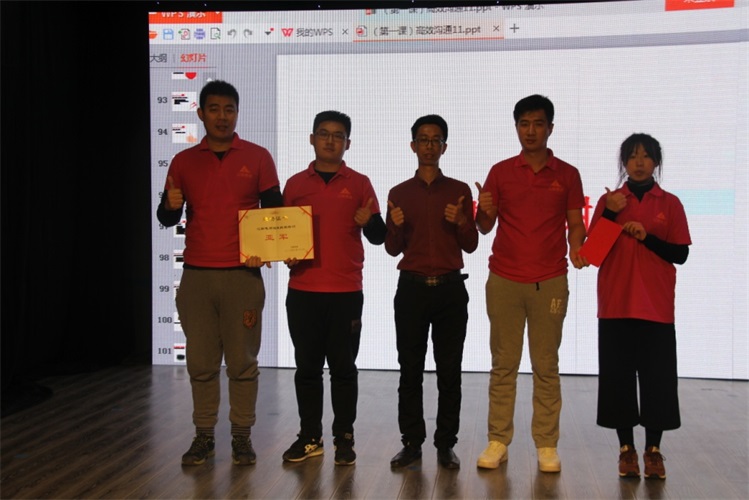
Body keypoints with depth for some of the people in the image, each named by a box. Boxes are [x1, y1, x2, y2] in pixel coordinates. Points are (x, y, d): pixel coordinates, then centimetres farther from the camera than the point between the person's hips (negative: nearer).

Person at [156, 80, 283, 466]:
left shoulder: (257, 157, 3)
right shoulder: (183, 162, 9)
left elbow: (275, 211, 6)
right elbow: (167, 218, 12)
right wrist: (170, 206, -12)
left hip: (243, 274, -2)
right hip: (196, 275, 2)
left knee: (242, 361, 2)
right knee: (200, 362, 6)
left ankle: (241, 437, 13)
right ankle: (203, 435, 16)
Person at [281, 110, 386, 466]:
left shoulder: (359, 184, 4)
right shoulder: (295, 184, 9)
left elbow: (378, 237, 1)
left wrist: (368, 221, -20)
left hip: (346, 292, -2)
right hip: (302, 291, 2)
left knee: (343, 367, 4)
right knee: (307, 367, 8)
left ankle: (344, 438, 14)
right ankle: (310, 437, 19)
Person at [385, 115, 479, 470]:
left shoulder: (460, 191, 7)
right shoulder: (399, 193, 9)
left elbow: (471, 245, 7)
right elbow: (393, 249, 8)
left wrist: (461, 222, -13)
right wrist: (396, 227, -12)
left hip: (450, 288, 0)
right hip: (411, 287, 1)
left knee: (449, 371, 2)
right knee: (410, 369, 2)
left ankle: (446, 444, 9)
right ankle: (411, 442, 10)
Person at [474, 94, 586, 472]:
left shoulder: (567, 174, 6)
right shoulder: (500, 172, 6)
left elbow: (575, 223, 7)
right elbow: (485, 226, 7)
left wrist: (576, 250, -14)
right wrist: (485, 211, -15)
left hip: (550, 281, 0)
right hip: (504, 280, 1)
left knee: (546, 366, 4)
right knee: (503, 364, 4)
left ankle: (546, 445, 12)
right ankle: (497, 441, 11)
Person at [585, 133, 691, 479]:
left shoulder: (670, 203, 6)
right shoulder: (609, 201, 7)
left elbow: (681, 254, 1)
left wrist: (646, 237, -13)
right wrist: (610, 214, -11)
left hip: (656, 306, 0)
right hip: (616, 305, 0)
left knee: (658, 378, 0)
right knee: (618, 377, 1)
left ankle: (653, 450, 11)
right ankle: (626, 448, 11)